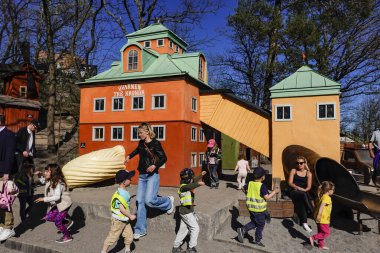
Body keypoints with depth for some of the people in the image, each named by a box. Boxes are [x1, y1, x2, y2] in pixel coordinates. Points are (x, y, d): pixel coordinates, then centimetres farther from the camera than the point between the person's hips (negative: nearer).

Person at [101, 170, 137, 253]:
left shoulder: (125, 192, 2)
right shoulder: (120, 194, -27)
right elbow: (121, 209, -26)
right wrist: (130, 216, -17)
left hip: (125, 220, 9)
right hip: (118, 220, -9)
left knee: (129, 236, 13)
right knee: (112, 237, 4)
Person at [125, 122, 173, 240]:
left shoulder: (155, 143, -11)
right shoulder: (141, 143, 9)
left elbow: (164, 158, -11)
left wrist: (155, 166, -25)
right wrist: (129, 156, 26)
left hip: (152, 176, -7)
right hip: (142, 176, 7)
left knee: (149, 200, -16)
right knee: (140, 201, 4)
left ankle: (168, 201, 15)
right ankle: (140, 230, 13)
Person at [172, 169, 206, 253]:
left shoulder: (187, 185, 5)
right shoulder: (183, 187, -22)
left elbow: (194, 180, 24)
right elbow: (189, 186, -46)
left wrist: (201, 175, 34)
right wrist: (198, 184, -59)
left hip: (186, 211, 9)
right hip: (186, 212, -9)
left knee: (183, 229, 15)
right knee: (195, 228, -2)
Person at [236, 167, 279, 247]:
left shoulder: (250, 183, 0)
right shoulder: (262, 186, -20)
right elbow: (267, 197, -18)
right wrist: (275, 191, -8)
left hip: (250, 207, 6)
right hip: (259, 209, -6)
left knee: (254, 223, 22)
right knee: (260, 225, 12)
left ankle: (242, 230, 6)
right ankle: (257, 240, 23)